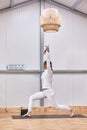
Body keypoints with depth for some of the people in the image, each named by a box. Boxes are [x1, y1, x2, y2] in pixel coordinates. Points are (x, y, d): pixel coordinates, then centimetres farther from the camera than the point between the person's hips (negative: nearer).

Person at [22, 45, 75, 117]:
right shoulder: (45, 71, 10)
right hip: (44, 91, 9)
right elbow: (46, 60, 17)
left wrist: (47, 51, -15)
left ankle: (71, 109, 7)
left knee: (56, 106, -3)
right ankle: (29, 112, 5)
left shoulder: (49, 71, -10)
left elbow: (48, 60, -17)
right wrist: (45, 52, 17)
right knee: (31, 98, 6)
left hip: (49, 91, -9)